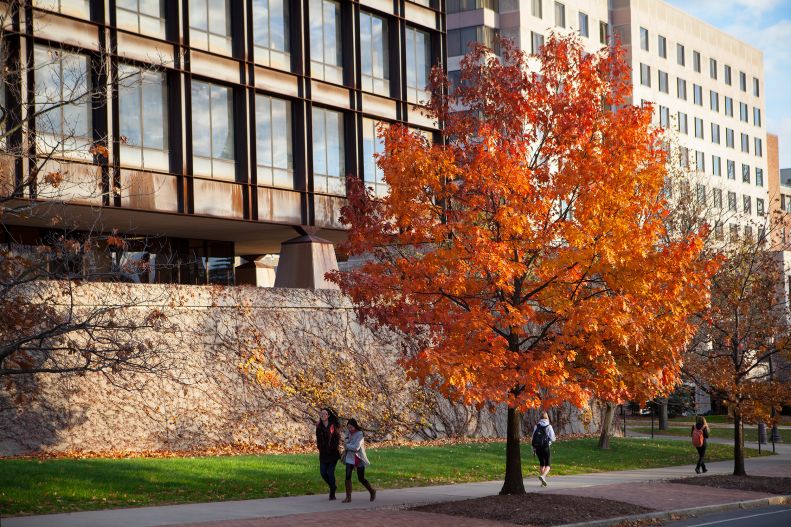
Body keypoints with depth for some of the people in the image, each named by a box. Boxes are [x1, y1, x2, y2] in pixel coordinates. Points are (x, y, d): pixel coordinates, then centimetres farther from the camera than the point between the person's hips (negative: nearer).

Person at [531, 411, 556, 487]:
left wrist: (533, 449, 10)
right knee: (547, 465, 4)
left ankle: (543, 481, 18)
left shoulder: (536, 426, 4)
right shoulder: (549, 426, -6)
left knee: (541, 464, 18)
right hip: (546, 447, -4)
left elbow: (532, 438, 3)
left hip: (537, 448, 4)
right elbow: (553, 438, -8)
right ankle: (543, 475, -24)